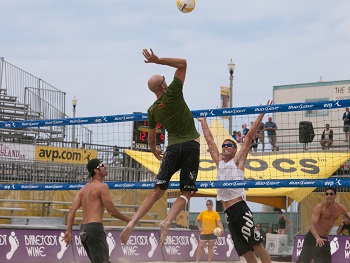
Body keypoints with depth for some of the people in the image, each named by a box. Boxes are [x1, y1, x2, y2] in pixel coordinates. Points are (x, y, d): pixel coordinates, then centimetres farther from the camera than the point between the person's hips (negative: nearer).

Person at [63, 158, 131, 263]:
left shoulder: (84, 188, 17)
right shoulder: (102, 186, -7)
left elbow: (72, 210, 8)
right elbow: (112, 211, -9)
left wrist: (68, 230, 5)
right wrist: (129, 220, 4)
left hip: (83, 230, 9)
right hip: (95, 228, -9)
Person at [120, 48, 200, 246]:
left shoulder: (152, 110, 7)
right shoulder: (173, 93, -5)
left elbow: (151, 138, 19)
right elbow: (183, 63, 0)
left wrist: (154, 150, 39)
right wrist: (158, 60, -1)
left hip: (173, 148, 3)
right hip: (191, 145, -3)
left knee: (158, 191, 6)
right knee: (186, 193, 0)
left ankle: (132, 223, -9)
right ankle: (167, 221, -23)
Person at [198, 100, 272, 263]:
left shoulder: (238, 160, 8)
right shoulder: (219, 161, 21)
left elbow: (249, 136, 4)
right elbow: (209, 140, 28)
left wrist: (261, 115, 2)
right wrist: (203, 122, 33)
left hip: (240, 208, -5)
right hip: (228, 212, 5)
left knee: (257, 245, -9)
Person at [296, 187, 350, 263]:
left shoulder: (340, 208, -1)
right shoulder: (319, 207, -18)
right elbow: (312, 225, -27)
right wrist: (317, 238, -43)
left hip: (324, 239, 6)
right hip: (313, 238, -6)